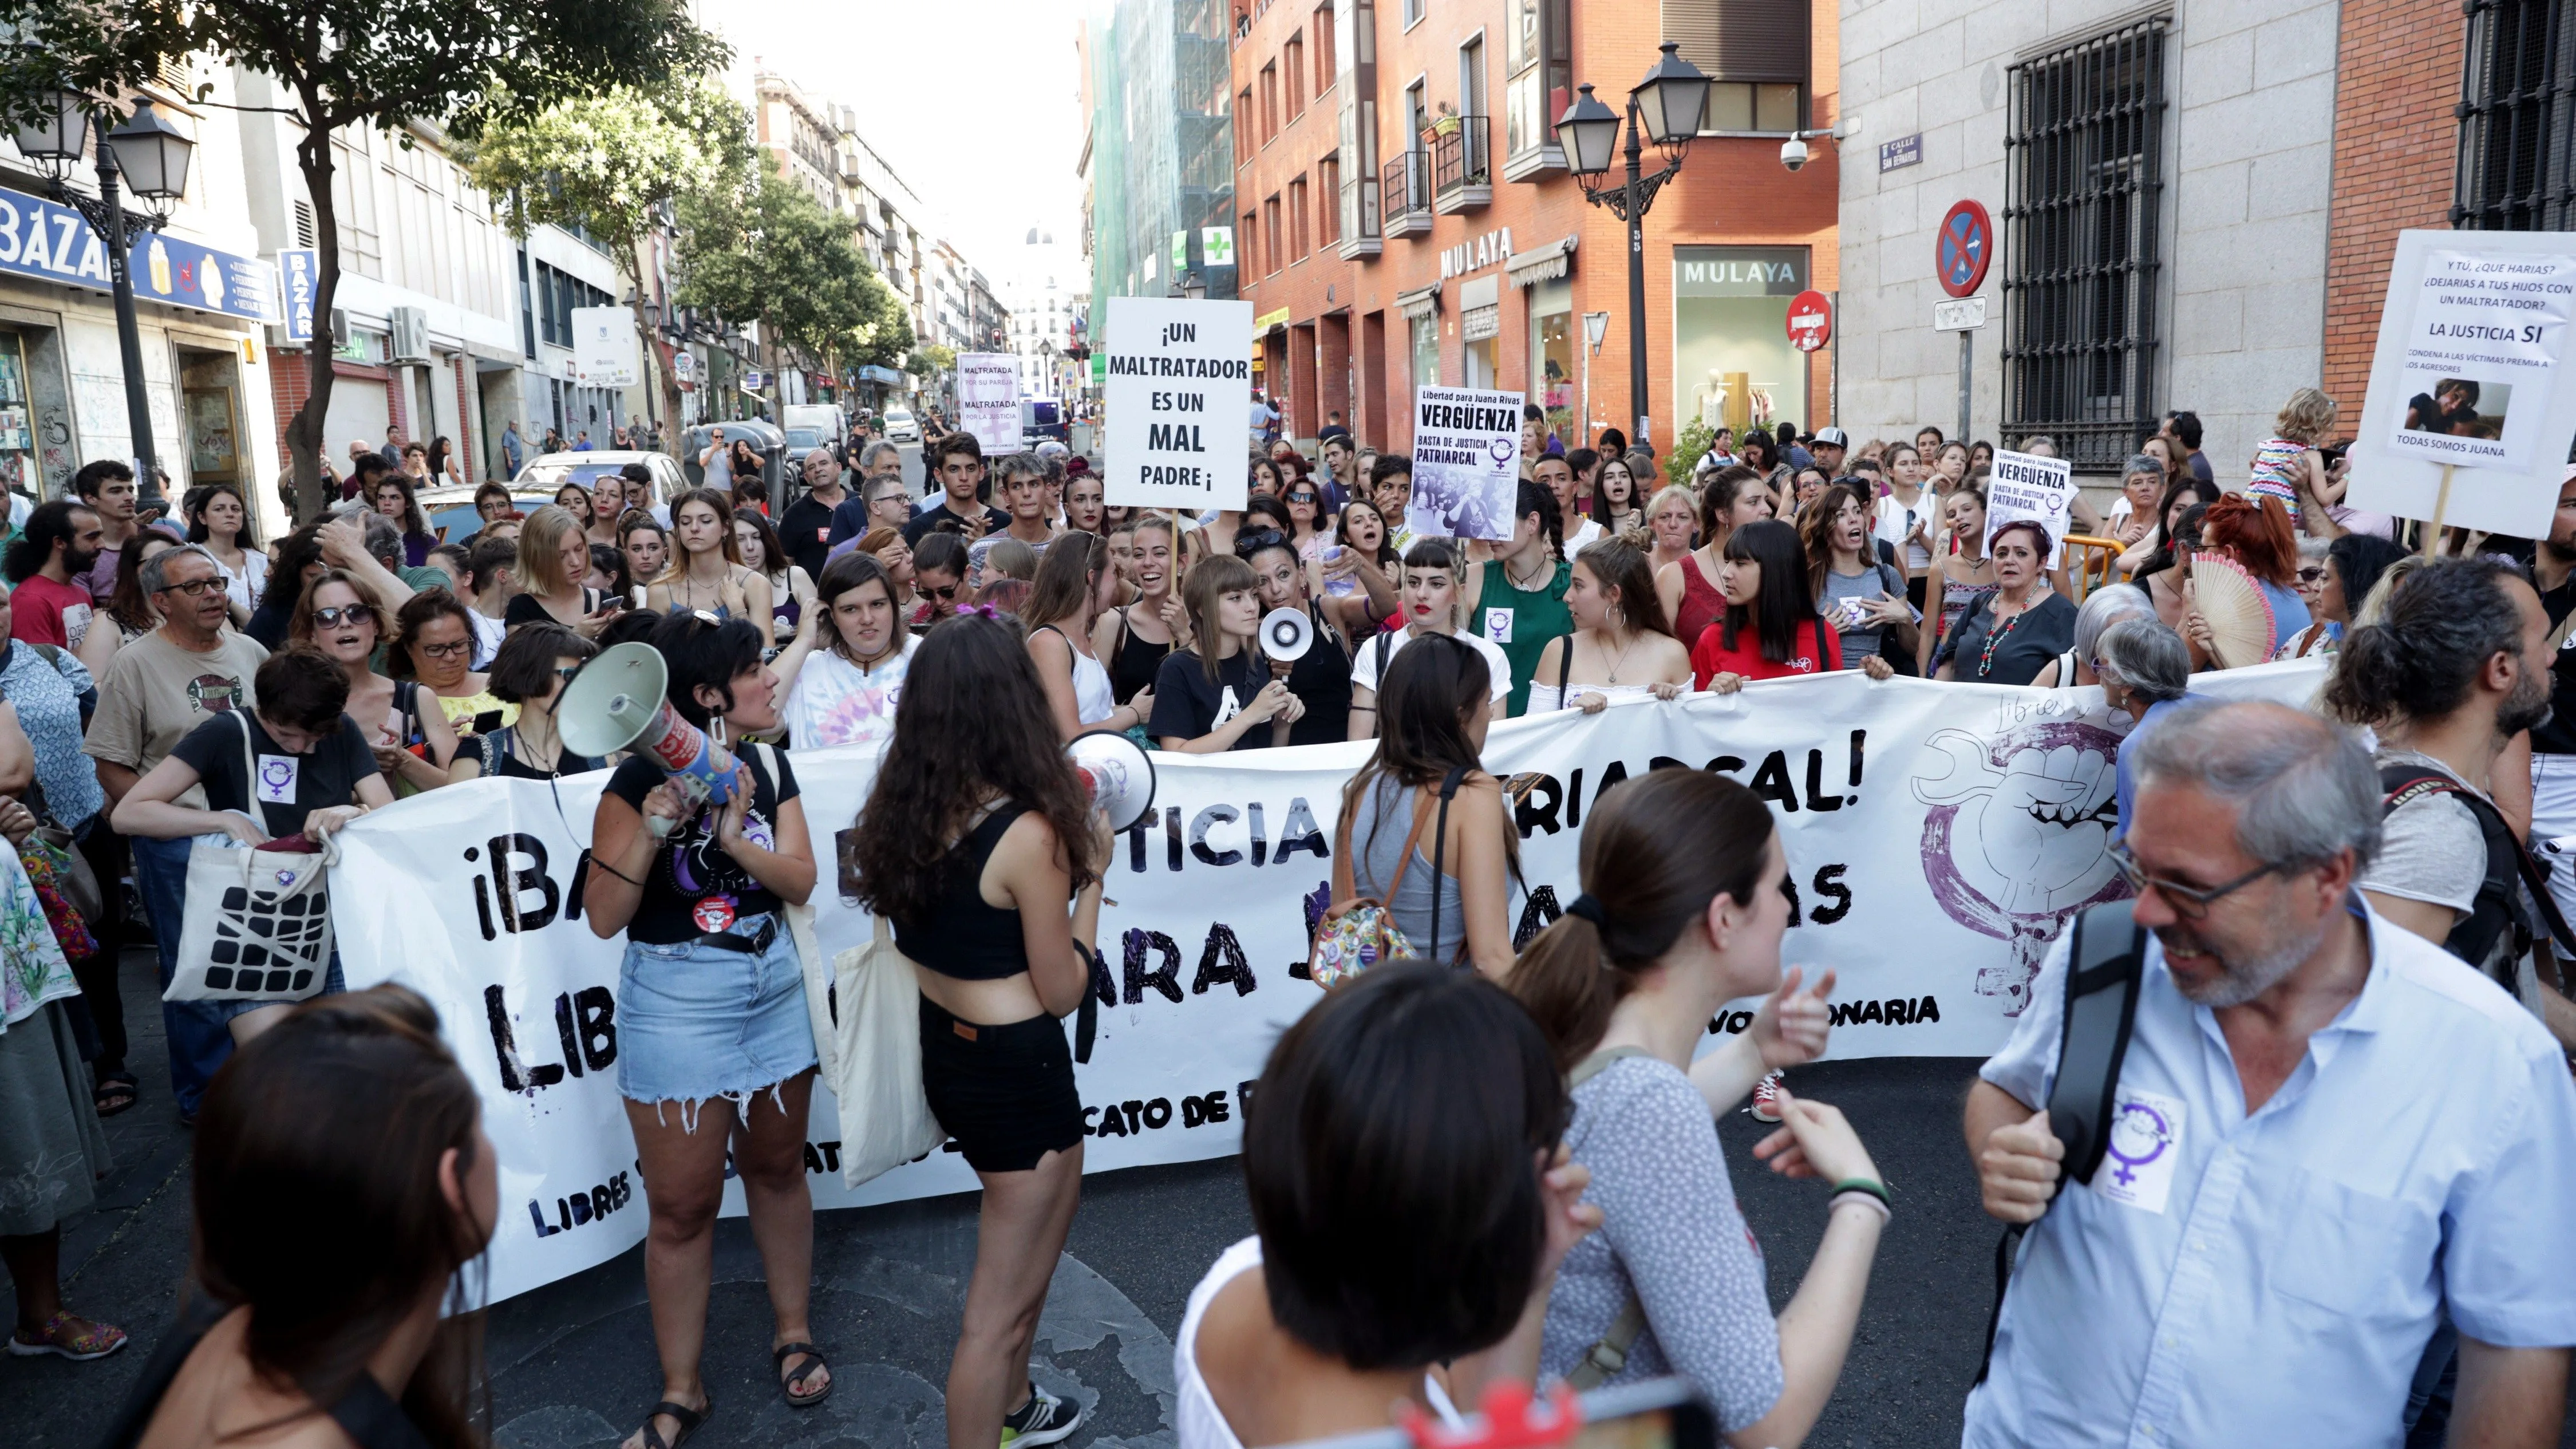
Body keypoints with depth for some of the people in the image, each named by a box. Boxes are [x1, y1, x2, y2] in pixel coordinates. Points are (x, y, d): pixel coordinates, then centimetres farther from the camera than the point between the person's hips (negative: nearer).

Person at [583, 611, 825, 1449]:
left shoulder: (768, 767, -1)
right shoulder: (640, 779, -15)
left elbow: (801, 882, -7)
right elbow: (603, 917, -16)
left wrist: (736, 837, -23)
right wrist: (651, 832, -29)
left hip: (773, 988, 5)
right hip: (676, 1003, -4)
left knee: (777, 1166, 18)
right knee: (682, 1206, 4)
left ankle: (793, 1332, 37)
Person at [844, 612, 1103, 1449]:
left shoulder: (902, 811, -5)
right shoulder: (1027, 833, -25)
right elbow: (1062, 993, -15)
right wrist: (1092, 875, -6)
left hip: (944, 1054, 9)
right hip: (1018, 1073, -9)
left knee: (1027, 1242, 31)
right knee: (1002, 1303, 9)